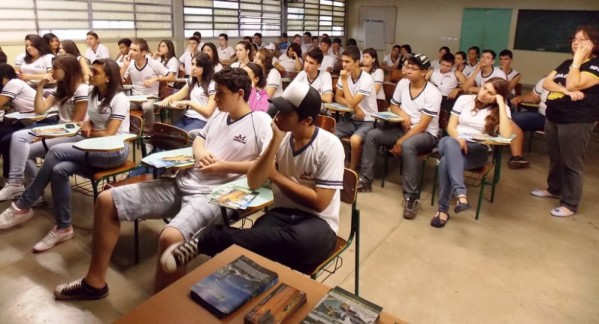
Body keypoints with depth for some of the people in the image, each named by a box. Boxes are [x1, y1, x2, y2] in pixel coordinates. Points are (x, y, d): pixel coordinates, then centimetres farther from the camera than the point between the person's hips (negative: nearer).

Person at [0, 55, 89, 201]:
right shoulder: (60, 89, 18)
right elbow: (39, 110, 11)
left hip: (74, 135, -9)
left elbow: (76, 123, -14)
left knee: (27, 151, -15)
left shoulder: (81, 90, -11)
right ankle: (15, 182, -17)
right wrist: (40, 87, 3)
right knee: (18, 137, -13)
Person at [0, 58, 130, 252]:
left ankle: (23, 207, -12)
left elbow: (109, 134, -15)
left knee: (56, 151, -25)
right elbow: (93, 122, 18)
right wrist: (86, 125, -5)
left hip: (115, 151, -7)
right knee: (59, 170, -23)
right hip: (95, 148, 7)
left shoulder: (119, 99, -11)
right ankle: (63, 227, -14)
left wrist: (89, 132, 2)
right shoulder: (94, 95, 14)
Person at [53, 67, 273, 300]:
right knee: (106, 200, 5)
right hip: (182, 184, 9)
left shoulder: (260, 122, -7)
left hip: (213, 195, -8)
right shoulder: (220, 115, 18)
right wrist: (200, 153, 3)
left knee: (170, 237, -39)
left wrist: (225, 166, -16)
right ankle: (95, 282, 15)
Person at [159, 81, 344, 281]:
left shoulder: (329, 146, -12)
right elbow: (253, 182, -5)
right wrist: (275, 141, -16)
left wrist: (275, 176, -8)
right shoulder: (282, 137, 3)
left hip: (317, 221, -2)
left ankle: (206, 240, -32)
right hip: (282, 213, 3)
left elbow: (319, 202, -15)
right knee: (255, 240, -36)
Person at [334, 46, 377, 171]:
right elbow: (337, 98, 4)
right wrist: (355, 107, -13)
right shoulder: (345, 76, -1)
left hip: (368, 121, -6)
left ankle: (353, 169, -8)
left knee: (355, 140, -34)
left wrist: (344, 81, -22)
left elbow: (351, 103, -25)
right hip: (351, 118, 6)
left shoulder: (367, 80, -21)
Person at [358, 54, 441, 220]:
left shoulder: (433, 93, -17)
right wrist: (402, 114, -10)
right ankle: (365, 180, -7)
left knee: (407, 146, -39)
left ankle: (411, 197, -32)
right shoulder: (402, 84, 1)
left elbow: (422, 125, -21)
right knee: (372, 135, -14)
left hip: (426, 134, -6)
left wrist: (400, 142, -23)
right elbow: (393, 106, 13)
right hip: (403, 128, 6)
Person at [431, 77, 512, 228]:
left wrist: (500, 103, -12)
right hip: (455, 143, 2)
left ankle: (443, 209, -27)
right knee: (448, 142, -39)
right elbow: (451, 126, 6)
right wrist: (458, 139, -17)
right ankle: (461, 194, -47)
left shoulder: (502, 109, 3)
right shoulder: (464, 99, 9)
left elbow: (506, 135, -15)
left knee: (446, 162, -35)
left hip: (478, 151, -2)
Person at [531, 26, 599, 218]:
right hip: (553, 117, 8)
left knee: (571, 162, -2)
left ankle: (571, 204, 7)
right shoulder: (567, 63, 15)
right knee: (555, 158, 18)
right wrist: (566, 91, -14)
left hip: (577, 121, -8)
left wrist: (577, 60, -15)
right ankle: (554, 189, 36)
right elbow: (546, 83, 3)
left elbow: (573, 84, -22)